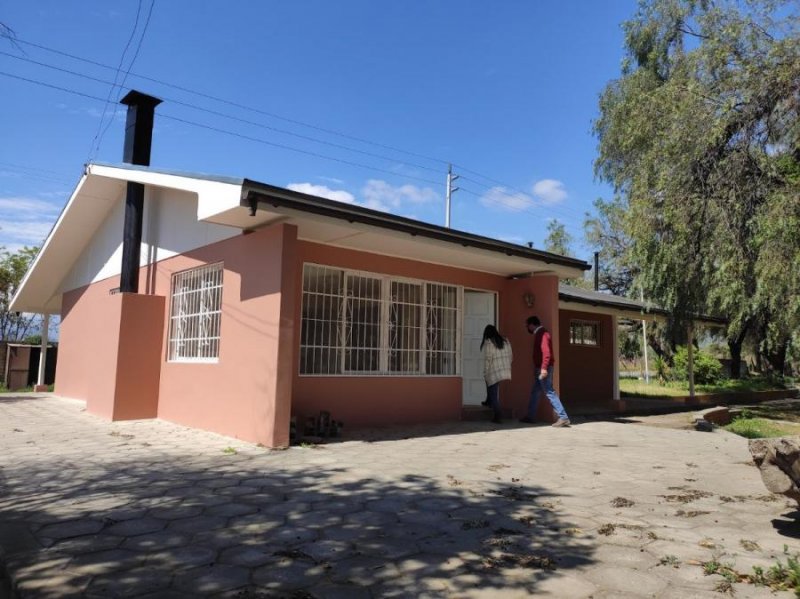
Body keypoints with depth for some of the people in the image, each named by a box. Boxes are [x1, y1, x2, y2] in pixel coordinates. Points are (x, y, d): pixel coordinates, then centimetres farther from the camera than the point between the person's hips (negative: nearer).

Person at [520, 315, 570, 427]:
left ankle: (563, 417, -8)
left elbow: (546, 352, -24)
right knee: (534, 392, 14)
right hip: (540, 368, 10)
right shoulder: (539, 334, 16)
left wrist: (544, 368, -30)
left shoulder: (542, 334, -14)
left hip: (543, 369, -10)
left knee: (549, 392, -9)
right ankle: (530, 417, 22)